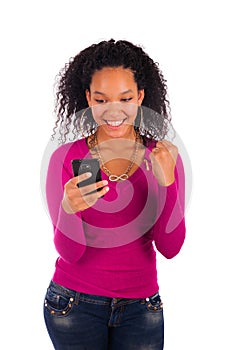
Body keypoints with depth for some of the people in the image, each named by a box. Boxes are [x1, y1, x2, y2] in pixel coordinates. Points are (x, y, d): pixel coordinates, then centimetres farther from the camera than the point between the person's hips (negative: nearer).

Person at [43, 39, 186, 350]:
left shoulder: (163, 158, -4)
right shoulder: (66, 158, -9)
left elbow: (170, 248, -9)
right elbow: (70, 252, -10)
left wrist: (167, 182, -23)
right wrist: (69, 209, -31)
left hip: (140, 308, 1)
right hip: (75, 306, -1)